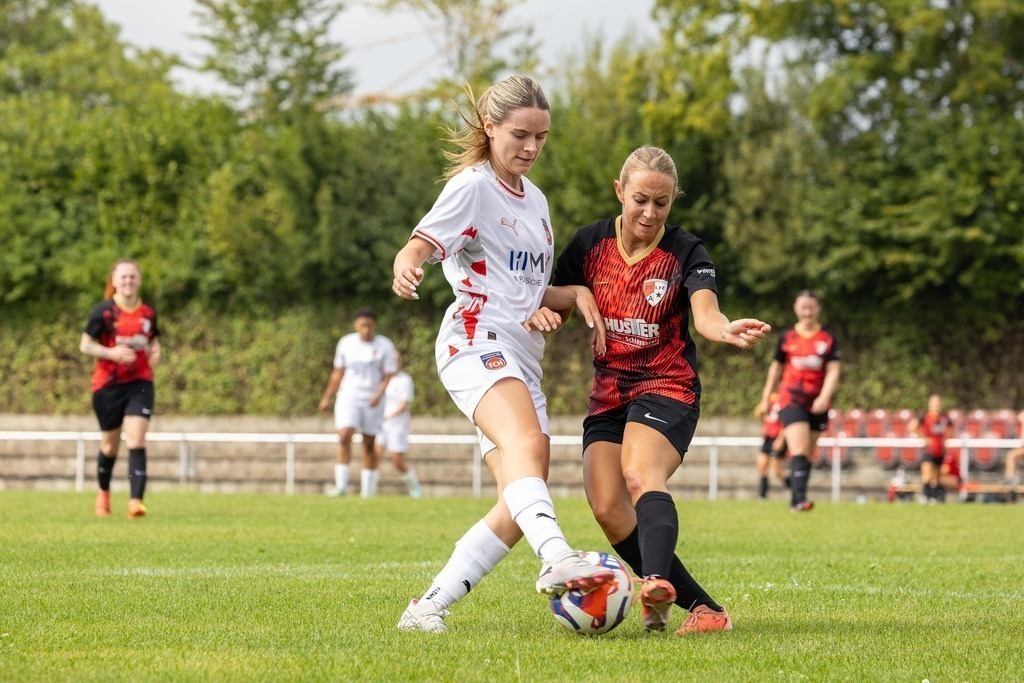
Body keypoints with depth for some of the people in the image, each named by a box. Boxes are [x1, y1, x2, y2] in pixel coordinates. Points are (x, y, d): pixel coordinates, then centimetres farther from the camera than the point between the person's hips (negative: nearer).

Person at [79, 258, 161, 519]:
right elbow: (85, 345, -6)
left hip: (140, 383, 1)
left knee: (136, 440, -14)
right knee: (110, 445, 11)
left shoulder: (148, 313, 3)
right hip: (108, 384, -1)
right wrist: (112, 353, -21)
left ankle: (136, 501, -21)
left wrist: (155, 353, -2)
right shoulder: (104, 311, -8)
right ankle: (103, 492, 37)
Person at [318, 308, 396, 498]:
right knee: (344, 436, -17)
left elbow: (388, 375, -4)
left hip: (372, 400, -1)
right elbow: (338, 372, 13)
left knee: (369, 444, 3)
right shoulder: (346, 343, 4)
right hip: (349, 397, 1)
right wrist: (327, 398, 13)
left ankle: (368, 490, 11)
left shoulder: (384, 346, -2)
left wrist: (378, 395, -21)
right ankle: (341, 486, -19)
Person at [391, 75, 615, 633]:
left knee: (520, 507, -1)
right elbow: (420, 244, -15)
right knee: (526, 442, -36)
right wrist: (406, 269, -39)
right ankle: (556, 558, -60)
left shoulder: (534, 200, 22)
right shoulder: (472, 186, -1)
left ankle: (428, 607, 3)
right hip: (476, 342, -9)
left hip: (521, 359, 9)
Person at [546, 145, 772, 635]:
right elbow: (552, 304, 13)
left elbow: (704, 313, -26)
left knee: (640, 473, -33)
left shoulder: (685, 253, -8)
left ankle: (658, 583, -59)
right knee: (607, 509, -13)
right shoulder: (590, 244, 3)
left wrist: (728, 331, -50)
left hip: (666, 388, -5)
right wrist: (564, 301, -12)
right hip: (608, 392, 5)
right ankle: (701, 607, -9)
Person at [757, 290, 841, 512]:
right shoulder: (787, 336, 5)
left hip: (817, 404, 2)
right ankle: (800, 499, -27)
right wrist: (766, 398, 17)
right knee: (799, 451, -17)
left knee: (807, 455, 7)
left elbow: (833, 370, -3)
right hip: (791, 400, -2)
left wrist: (825, 396, -19)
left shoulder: (828, 338, 3)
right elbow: (776, 368, 15)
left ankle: (795, 501, 16)